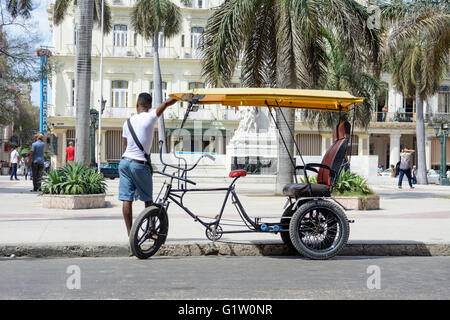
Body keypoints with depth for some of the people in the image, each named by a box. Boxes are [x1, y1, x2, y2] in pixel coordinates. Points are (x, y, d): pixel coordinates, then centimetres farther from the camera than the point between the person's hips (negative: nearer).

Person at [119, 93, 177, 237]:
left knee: (126, 199, 2)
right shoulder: (150, 117, -8)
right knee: (148, 199, 9)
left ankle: (130, 233, 4)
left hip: (125, 161, 5)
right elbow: (167, 103, -5)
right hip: (140, 164, -5)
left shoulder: (128, 121, 10)